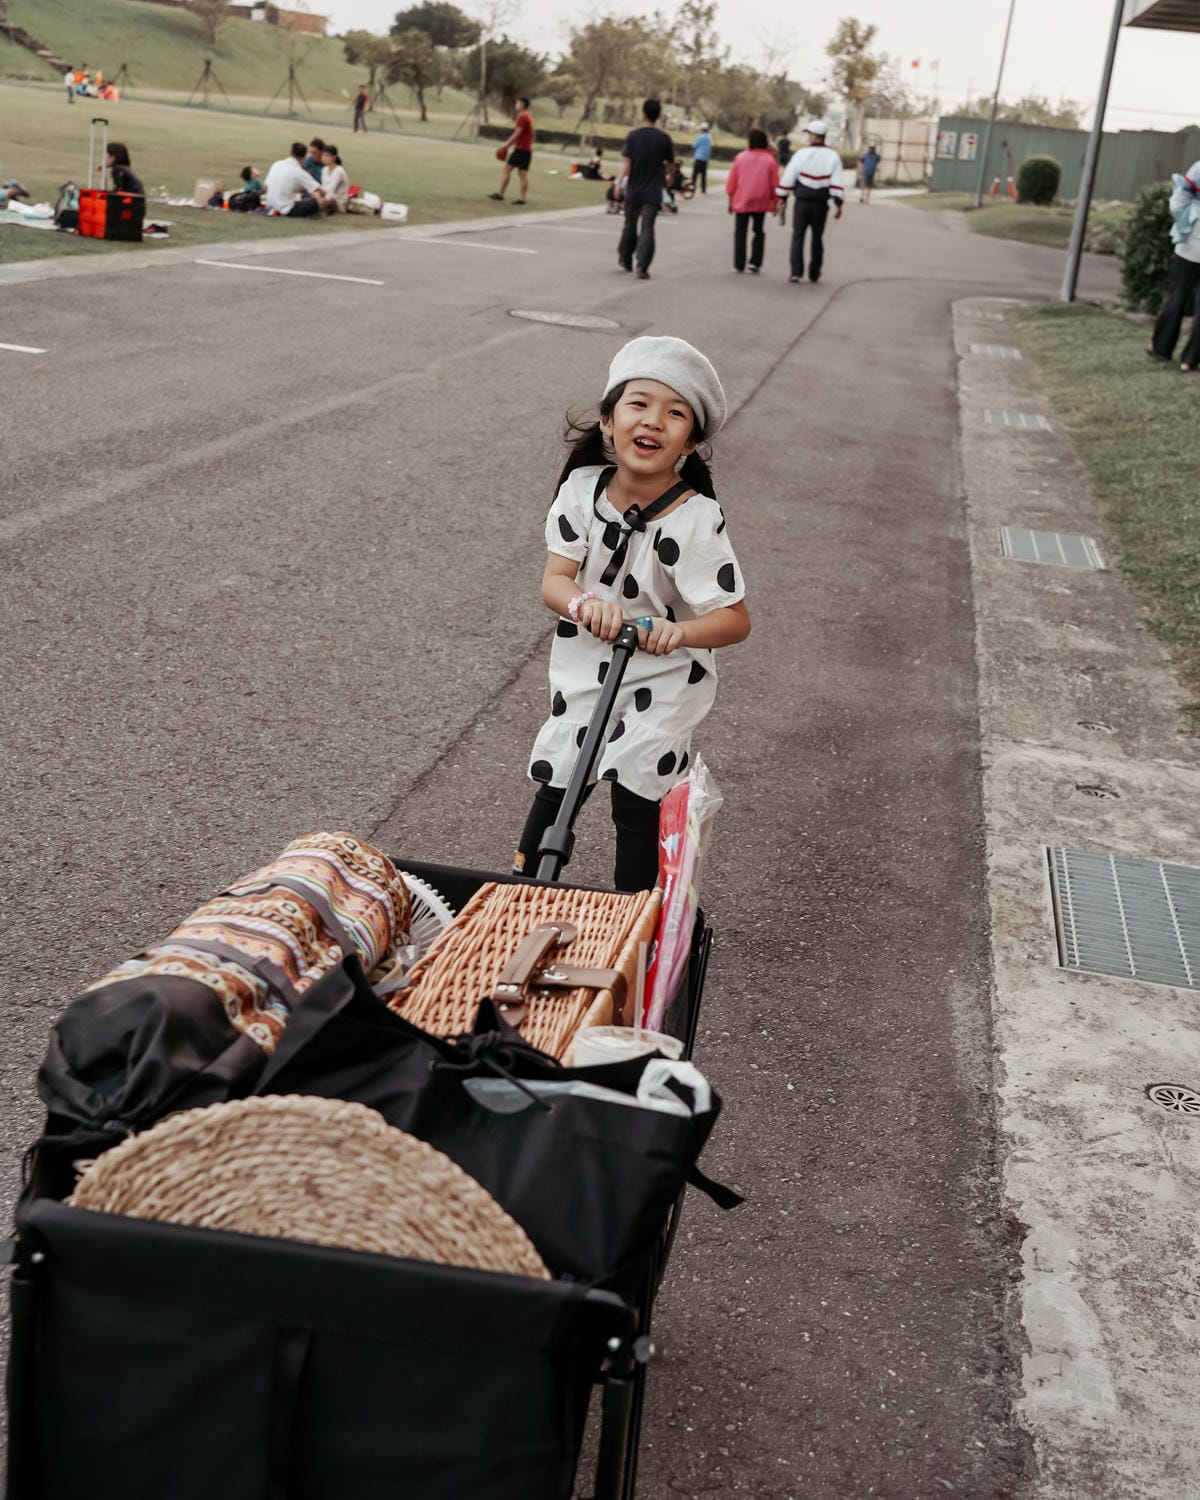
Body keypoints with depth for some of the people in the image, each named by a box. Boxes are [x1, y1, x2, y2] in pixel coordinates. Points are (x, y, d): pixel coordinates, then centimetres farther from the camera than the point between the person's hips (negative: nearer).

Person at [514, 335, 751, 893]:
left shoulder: (695, 522, -22)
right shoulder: (583, 489, -12)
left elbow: (735, 619, -19)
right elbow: (554, 580, -13)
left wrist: (678, 631, -38)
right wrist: (585, 605, -35)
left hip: (664, 681, -3)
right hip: (585, 667, 4)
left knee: (636, 795, -1)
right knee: (556, 783, 13)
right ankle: (522, 885, 33)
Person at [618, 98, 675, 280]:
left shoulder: (632, 136, -5)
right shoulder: (664, 138, -3)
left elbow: (626, 163, -10)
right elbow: (670, 163, 9)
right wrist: (668, 176, 29)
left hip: (633, 190, 1)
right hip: (653, 192, -1)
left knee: (630, 225, 17)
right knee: (647, 228, -4)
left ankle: (625, 259, 32)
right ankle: (642, 267, -15)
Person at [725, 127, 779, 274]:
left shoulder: (741, 157, -1)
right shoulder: (770, 160, -3)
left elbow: (732, 181, 1)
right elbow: (775, 184, -2)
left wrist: (731, 200, 9)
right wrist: (775, 201, 10)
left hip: (741, 201, 0)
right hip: (761, 203, 0)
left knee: (740, 232, 7)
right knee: (759, 232, 14)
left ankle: (739, 264, 3)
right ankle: (755, 262, 1)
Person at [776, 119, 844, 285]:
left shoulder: (802, 153, -6)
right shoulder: (832, 156, 0)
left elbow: (788, 177, -5)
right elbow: (837, 182, -7)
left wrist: (782, 197, 3)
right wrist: (837, 204, -8)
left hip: (802, 202, -2)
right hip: (821, 204, 2)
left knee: (798, 237, 2)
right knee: (817, 238, 13)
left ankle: (796, 272, -11)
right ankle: (814, 274, 19)